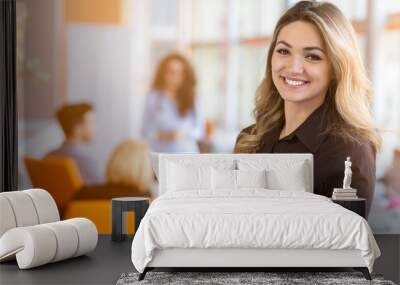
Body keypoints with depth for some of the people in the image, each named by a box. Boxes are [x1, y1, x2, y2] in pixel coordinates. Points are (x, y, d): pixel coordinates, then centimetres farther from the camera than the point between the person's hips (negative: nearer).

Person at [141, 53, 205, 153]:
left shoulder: (190, 99, 6)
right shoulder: (153, 98, 1)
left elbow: (200, 130, 8)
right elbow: (146, 132, 3)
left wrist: (185, 133, -10)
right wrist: (162, 135, -14)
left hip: (187, 156, 2)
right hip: (162, 155, -2)